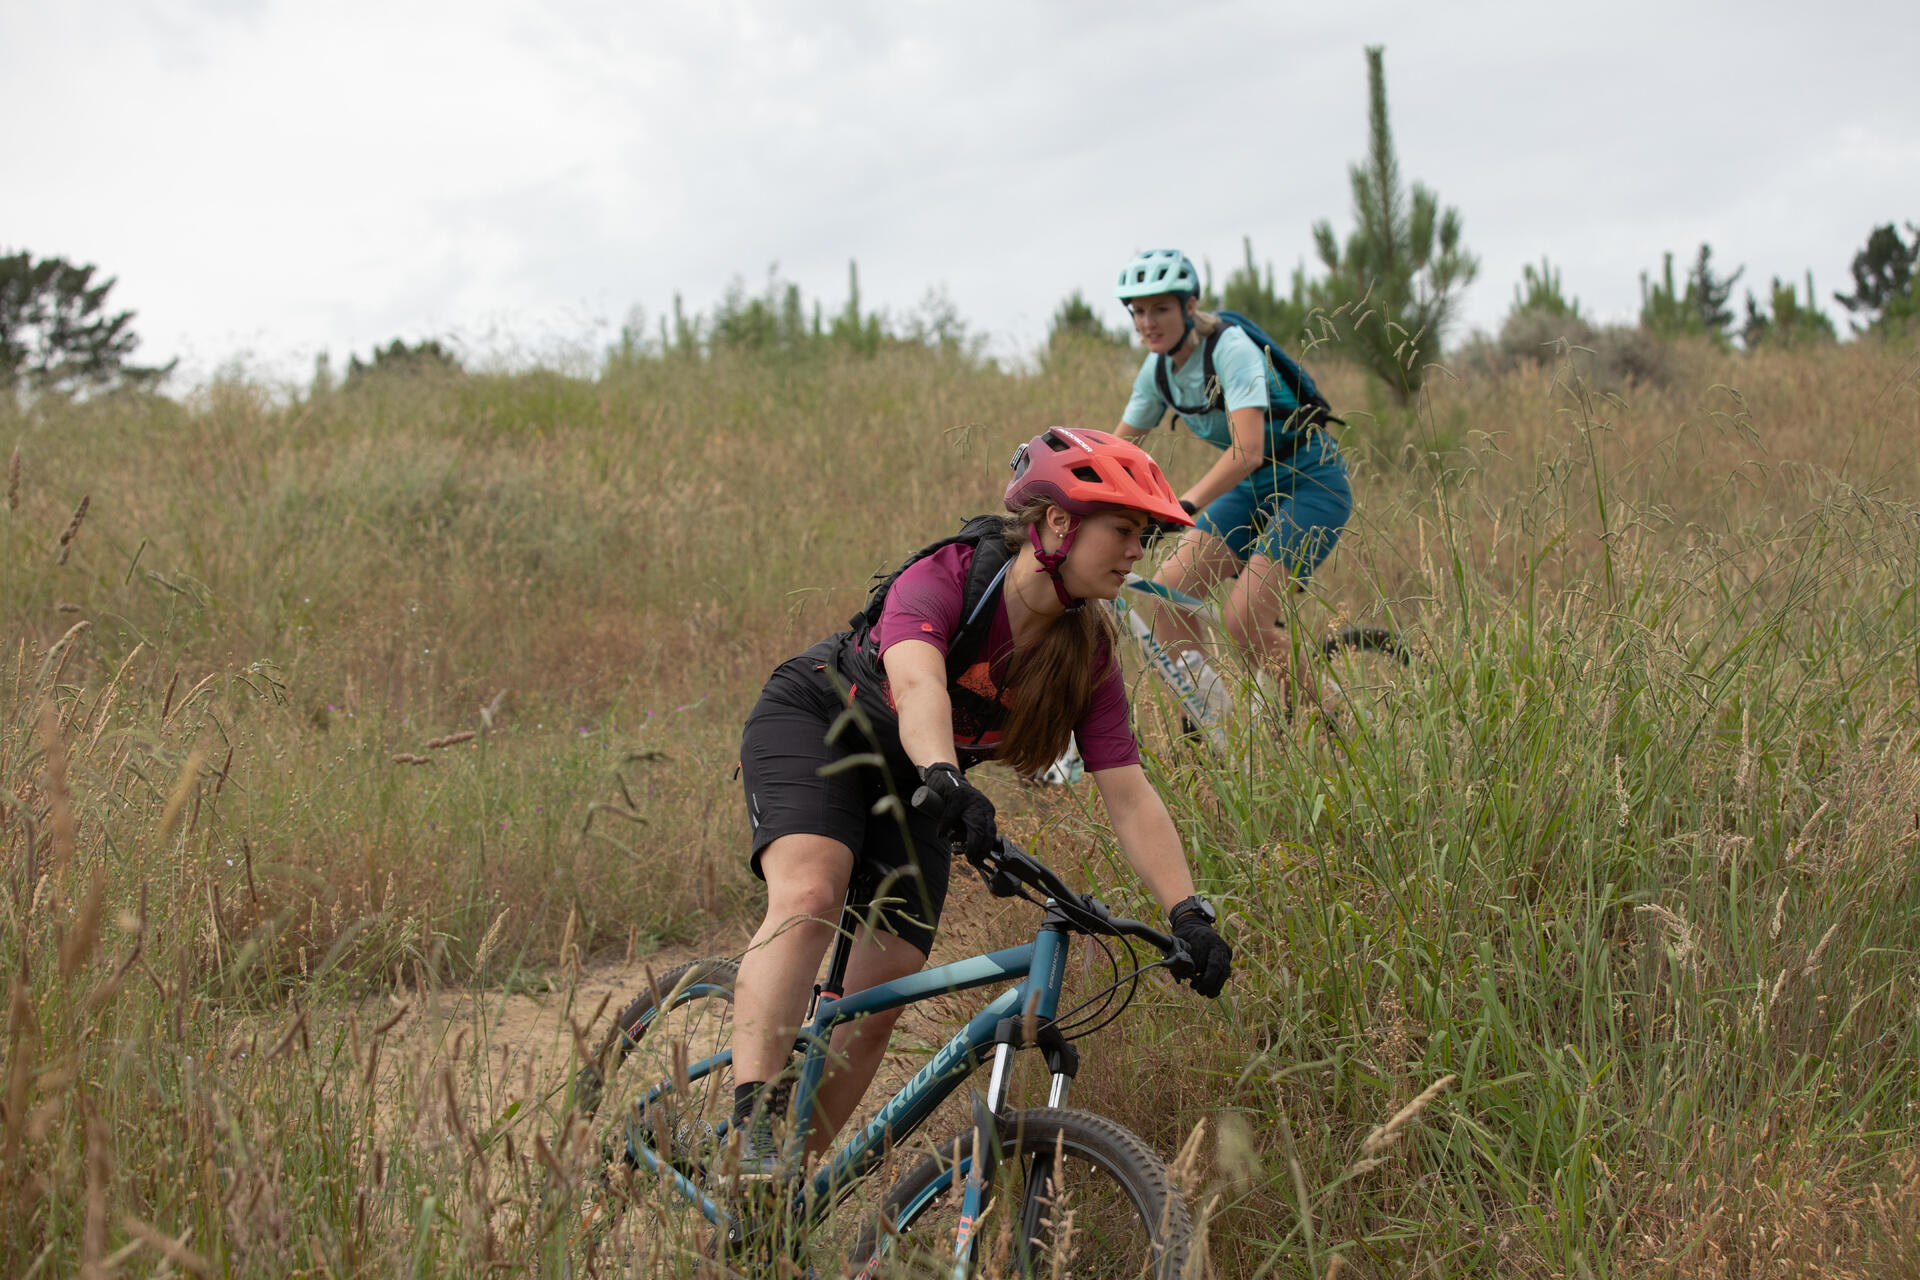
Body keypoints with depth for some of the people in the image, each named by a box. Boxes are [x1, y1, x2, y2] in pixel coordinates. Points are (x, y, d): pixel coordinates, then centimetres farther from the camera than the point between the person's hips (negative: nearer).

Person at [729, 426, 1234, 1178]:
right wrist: (945, 779, -67)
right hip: (814, 722, -6)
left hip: (909, 785, 6)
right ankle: (753, 1132, -42)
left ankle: (795, 1179, 9)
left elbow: (1129, 796, -17)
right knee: (809, 898, -34)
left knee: (877, 1006, -5)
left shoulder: (1088, 655, -13)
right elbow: (917, 684, -47)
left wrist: (1189, 913, -29)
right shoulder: (946, 578, -29)